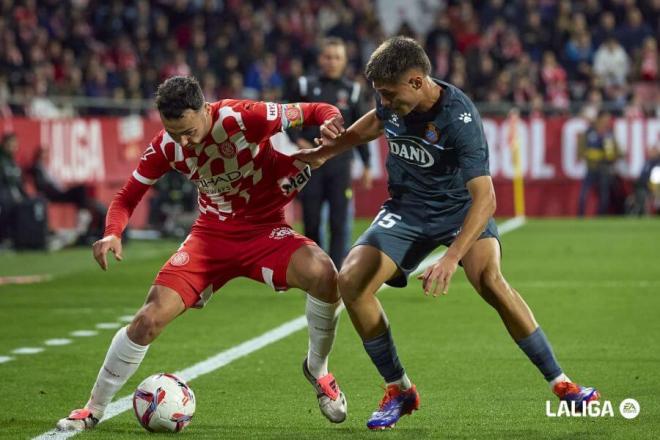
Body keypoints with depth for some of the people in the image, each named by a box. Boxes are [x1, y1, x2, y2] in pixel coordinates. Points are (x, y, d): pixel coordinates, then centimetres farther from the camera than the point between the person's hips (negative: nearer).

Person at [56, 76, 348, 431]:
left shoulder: (244, 118, -23)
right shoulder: (166, 147, -12)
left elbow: (320, 112, -14)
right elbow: (127, 198, 1)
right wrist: (112, 233, -21)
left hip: (264, 230, -2)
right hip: (212, 235, 2)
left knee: (323, 274, -33)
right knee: (149, 319, -13)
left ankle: (317, 371, -5)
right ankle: (94, 409, 8)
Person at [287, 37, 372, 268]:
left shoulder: (353, 91, 7)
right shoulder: (306, 86, 5)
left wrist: (366, 165, 7)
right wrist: (298, 139, -5)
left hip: (340, 163, 0)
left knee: (340, 222, -7)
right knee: (311, 220, 4)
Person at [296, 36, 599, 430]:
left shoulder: (460, 119, -30)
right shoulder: (393, 102, -11)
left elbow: (484, 198, -36)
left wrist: (451, 259, -46)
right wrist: (326, 150, 9)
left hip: (461, 208, -5)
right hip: (407, 209, 5)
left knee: (490, 280, -32)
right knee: (351, 281, -16)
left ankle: (560, 383, -20)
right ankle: (399, 389, 0)